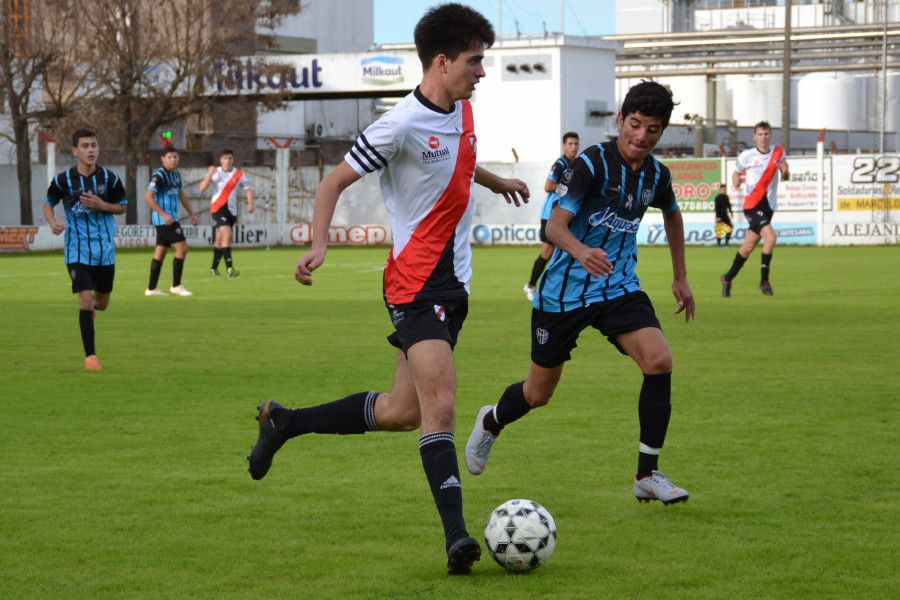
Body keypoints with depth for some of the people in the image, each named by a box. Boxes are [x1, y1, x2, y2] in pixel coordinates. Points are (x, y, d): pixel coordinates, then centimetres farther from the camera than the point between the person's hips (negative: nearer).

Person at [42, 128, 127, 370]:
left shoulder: (109, 178, -4)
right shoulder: (63, 180, -7)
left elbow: (122, 206, 7)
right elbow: (48, 204, 8)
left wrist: (101, 205, -14)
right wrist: (52, 223, -13)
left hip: (105, 248, 2)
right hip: (77, 249, -2)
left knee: (101, 303, 11)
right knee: (85, 299, -15)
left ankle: (90, 309, 51)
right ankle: (90, 355, -6)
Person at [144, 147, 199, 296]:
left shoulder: (176, 174, 15)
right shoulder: (159, 176, -14)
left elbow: (181, 195, 26)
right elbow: (148, 196, -20)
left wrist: (192, 214, 21)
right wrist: (164, 215, -24)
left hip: (170, 218, 9)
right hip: (163, 218, -9)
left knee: (160, 252, 10)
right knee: (182, 247, -12)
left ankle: (151, 288, 13)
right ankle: (176, 286, -5)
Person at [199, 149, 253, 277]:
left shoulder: (239, 175, 3)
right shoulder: (215, 172, -2)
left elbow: (247, 189, 9)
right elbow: (202, 189, -9)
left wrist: (250, 204, -8)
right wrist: (209, 175, -23)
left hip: (231, 210, 4)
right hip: (217, 207, -4)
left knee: (220, 240, 12)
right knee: (227, 234, -23)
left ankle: (214, 267, 29)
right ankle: (229, 267, -27)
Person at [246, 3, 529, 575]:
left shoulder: (461, 108, 9)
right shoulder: (403, 124, -16)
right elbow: (335, 181, -10)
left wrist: (496, 181, 46)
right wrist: (320, 244, -24)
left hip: (454, 280, 9)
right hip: (417, 282, -9)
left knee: (402, 411, 12)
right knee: (440, 406, -20)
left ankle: (284, 422, 29)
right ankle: (457, 534, -25)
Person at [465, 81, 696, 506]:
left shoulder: (656, 175, 1)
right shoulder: (593, 163, -18)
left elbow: (672, 215, 25)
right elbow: (555, 224, -27)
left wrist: (680, 276, 25)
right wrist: (581, 252, -47)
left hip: (619, 288, 4)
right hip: (564, 291, -4)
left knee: (659, 361, -22)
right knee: (539, 393, 9)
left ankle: (647, 475, -12)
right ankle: (491, 423, 45)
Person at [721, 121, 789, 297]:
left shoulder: (778, 152, 7)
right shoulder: (747, 156, -3)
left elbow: (786, 176, 10)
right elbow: (736, 172, 11)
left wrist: (785, 172, -14)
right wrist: (736, 181, -12)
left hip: (769, 206, 5)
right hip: (752, 204, -5)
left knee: (748, 246, 11)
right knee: (770, 237, -24)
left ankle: (729, 278, 30)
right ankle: (764, 281, -13)